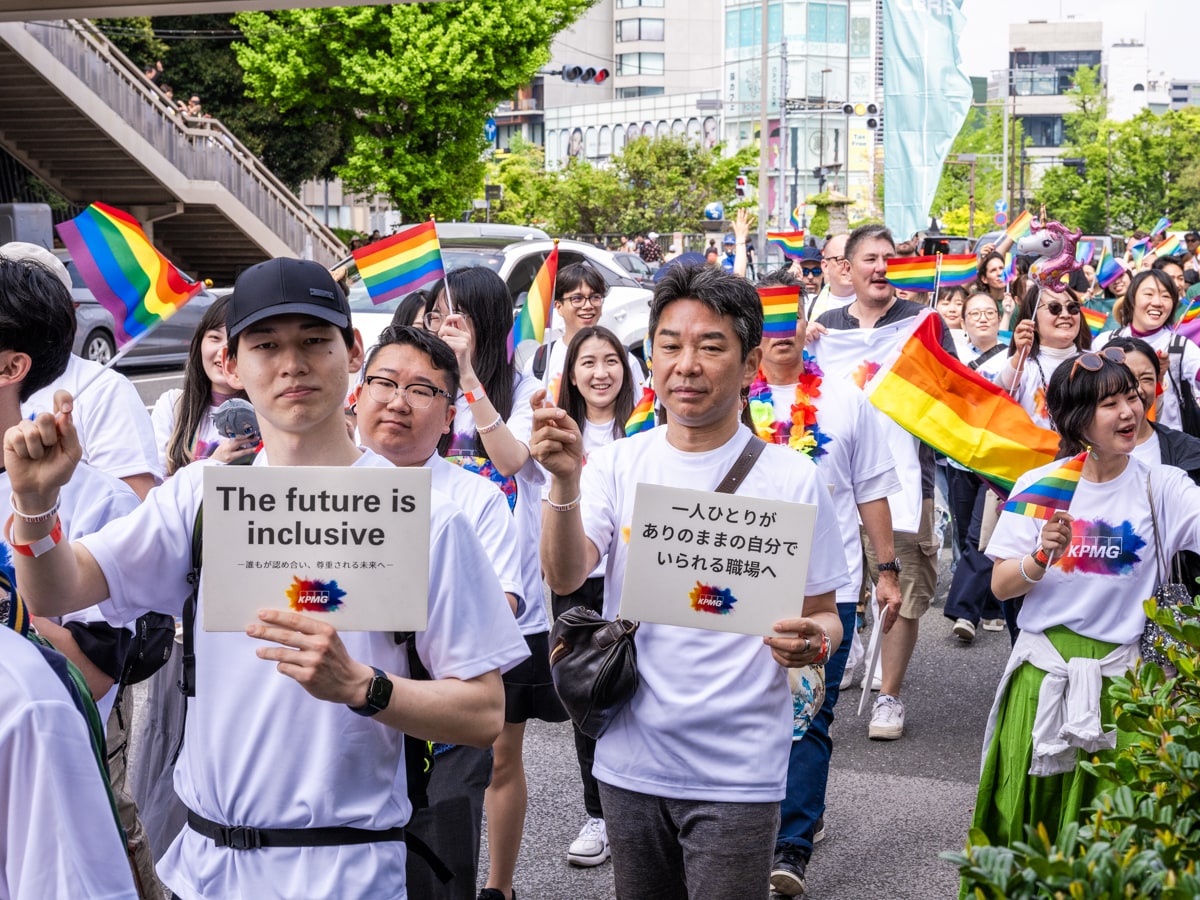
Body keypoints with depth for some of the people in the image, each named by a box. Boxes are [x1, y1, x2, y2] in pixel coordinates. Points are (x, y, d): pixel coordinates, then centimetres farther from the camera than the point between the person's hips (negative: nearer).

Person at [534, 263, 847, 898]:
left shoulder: (793, 480, -5)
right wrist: (567, 479, -28)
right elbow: (565, 577, -12)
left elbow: (823, 614, 2)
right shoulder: (617, 464, 1)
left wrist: (812, 640, -21)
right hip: (628, 761, 3)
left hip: (737, 774, -3)